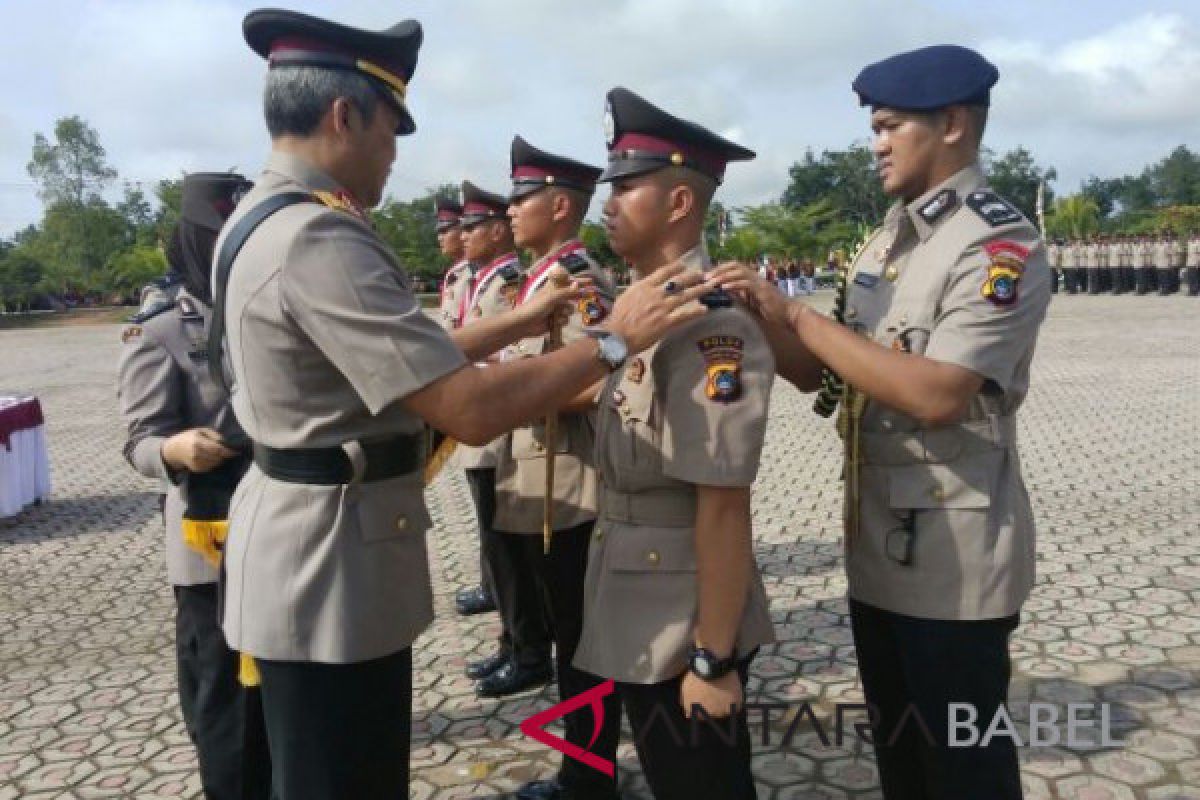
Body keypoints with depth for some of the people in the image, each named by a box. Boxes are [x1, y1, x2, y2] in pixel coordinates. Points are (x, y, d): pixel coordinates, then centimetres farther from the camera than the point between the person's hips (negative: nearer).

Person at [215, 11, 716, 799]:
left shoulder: (263, 219, 9)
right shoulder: (317, 239, -25)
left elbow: (408, 356, 12)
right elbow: (470, 409, -29)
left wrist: (518, 322, 12)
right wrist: (613, 339, -18)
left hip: (313, 543, 10)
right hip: (330, 563, -10)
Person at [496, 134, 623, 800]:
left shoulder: (576, 277, -15)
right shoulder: (545, 275, 14)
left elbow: (583, 388, -24)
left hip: (564, 494, -10)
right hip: (540, 491, 10)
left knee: (582, 648, 5)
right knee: (569, 639, 19)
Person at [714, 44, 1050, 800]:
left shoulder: (1000, 245, -15)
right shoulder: (888, 239, 11)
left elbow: (936, 395, -28)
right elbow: (821, 371, 11)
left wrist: (798, 313, -22)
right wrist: (762, 312, -7)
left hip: (955, 553, -8)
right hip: (877, 540, 8)